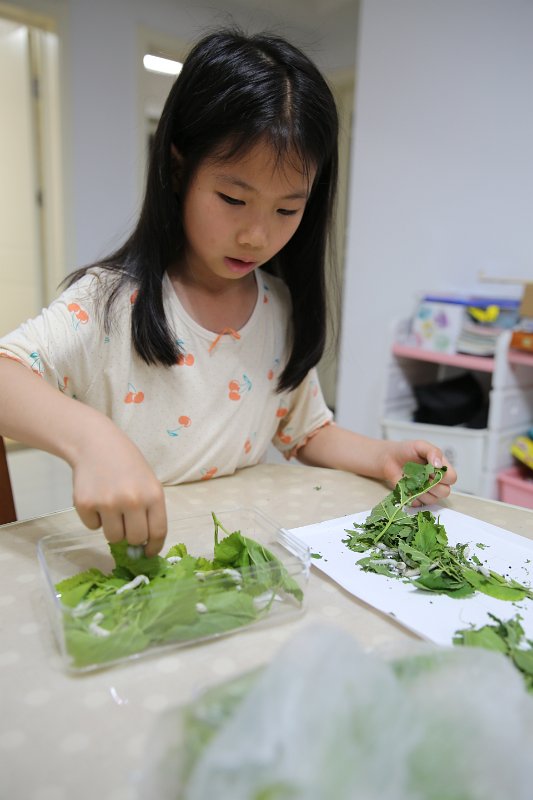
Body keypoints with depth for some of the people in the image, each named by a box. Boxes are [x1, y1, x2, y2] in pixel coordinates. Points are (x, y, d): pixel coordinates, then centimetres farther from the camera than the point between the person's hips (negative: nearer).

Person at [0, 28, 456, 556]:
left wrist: (382, 458, -6)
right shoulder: (110, 302, -13)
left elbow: (310, 432, 11)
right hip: (121, 554, -1)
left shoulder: (284, 312, 1)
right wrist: (87, 434, -44)